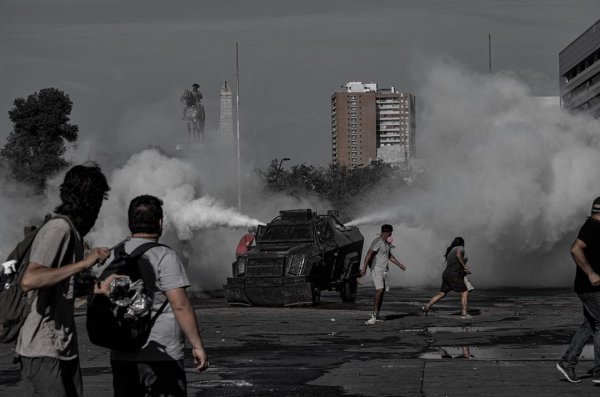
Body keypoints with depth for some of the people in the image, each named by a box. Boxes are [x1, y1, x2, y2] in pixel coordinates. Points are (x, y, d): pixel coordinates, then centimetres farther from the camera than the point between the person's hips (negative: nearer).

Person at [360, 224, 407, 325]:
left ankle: (376, 315, 8)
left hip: (383, 270, 10)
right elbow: (369, 254, -23)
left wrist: (399, 264, 38)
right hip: (376, 269, -10)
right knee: (380, 290, -20)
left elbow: (389, 255, 33)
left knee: (381, 292, 6)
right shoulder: (377, 242, -13)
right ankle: (375, 315, -22)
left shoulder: (386, 243, 18)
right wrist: (364, 267, -33)